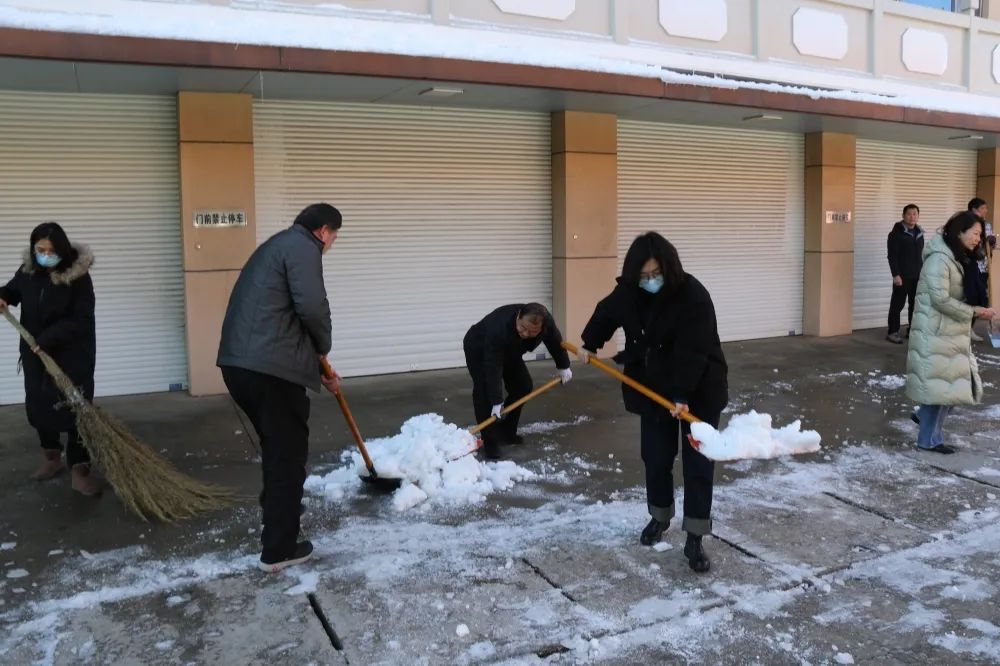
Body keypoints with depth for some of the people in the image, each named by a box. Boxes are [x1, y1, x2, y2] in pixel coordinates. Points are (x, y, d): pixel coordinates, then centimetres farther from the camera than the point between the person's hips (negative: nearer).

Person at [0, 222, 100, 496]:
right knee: (38, 405, 14)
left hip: (72, 355, -5)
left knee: (76, 408, -5)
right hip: (35, 353, 5)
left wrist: (48, 338, -24)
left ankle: (79, 470, 2)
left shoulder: (78, 276, -16)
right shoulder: (28, 270, -1)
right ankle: (51, 456, 34)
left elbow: (81, 319, -18)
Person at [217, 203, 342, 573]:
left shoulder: (276, 246, 27)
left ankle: (275, 526, 41)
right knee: (288, 454, 3)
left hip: (239, 364, 10)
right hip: (269, 369, -10)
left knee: (276, 448, 26)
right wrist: (323, 348, 2)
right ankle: (279, 549, 11)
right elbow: (312, 307, -19)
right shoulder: (302, 247, -4)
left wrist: (318, 368, 34)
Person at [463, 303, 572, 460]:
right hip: (478, 349, -6)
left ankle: (506, 432, 14)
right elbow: (493, 369, -43)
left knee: (522, 386, 1)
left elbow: (556, 342, -6)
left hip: (508, 351, 6)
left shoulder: (547, 322, -29)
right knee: (485, 391, -21)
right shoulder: (499, 329, -47)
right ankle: (490, 442, -15)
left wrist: (564, 367, 7)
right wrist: (496, 402, -42)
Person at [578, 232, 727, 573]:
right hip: (653, 388, 5)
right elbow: (605, 314, 15)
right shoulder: (628, 292, -8)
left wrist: (682, 396, -34)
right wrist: (589, 344, 20)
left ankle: (695, 539, 4)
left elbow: (692, 352, -29)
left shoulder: (693, 296, -24)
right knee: (655, 457, 10)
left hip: (698, 391, -4)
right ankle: (659, 516, 33)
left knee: (698, 462, -3)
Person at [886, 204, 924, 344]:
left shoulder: (919, 233, 14)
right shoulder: (896, 233, -7)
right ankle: (892, 332, 2)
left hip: (917, 276, 6)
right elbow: (892, 256, -12)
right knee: (897, 304, -3)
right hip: (902, 276, -6)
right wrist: (896, 274, -19)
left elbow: (920, 254, 20)